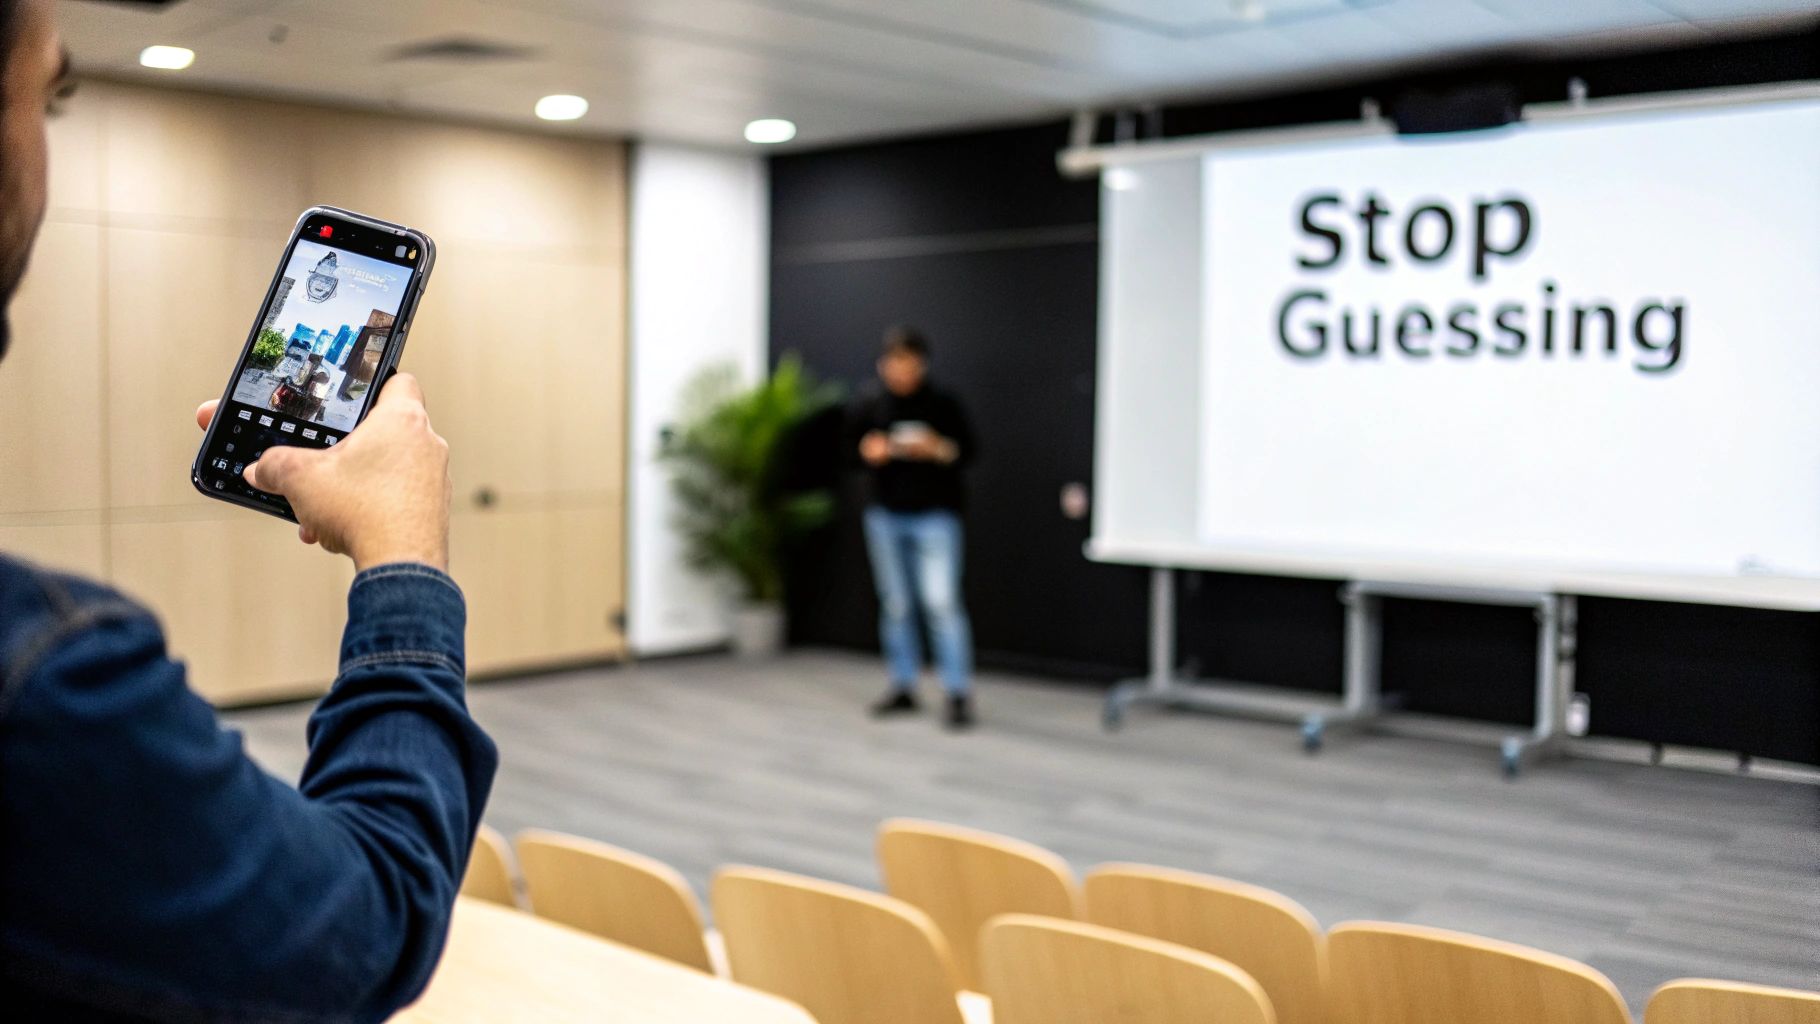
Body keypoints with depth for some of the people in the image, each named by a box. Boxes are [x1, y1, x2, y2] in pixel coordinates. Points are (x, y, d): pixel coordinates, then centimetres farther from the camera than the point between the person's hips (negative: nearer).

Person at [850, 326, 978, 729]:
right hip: (885, 516, 4)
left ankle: (959, 692, -6)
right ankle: (903, 687, 20)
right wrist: (867, 452, -10)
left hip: (935, 514, -4)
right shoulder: (868, 408, 5)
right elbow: (849, 451, 12)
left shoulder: (943, 405, -3)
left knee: (942, 601, -11)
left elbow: (968, 451, 1)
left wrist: (939, 450, -18)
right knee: (895, 603, 10)